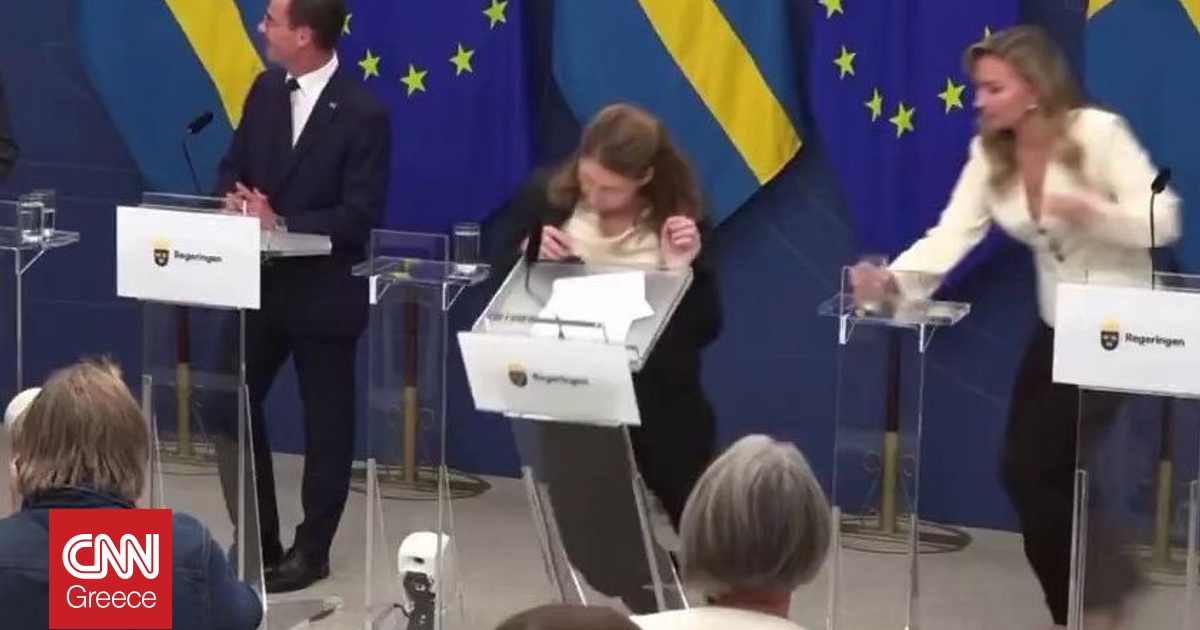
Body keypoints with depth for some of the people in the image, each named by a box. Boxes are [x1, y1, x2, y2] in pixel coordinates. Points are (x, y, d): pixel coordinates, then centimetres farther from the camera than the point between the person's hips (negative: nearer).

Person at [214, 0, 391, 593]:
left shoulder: (363, 113, -17)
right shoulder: (266, 89, 3)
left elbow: (360, 216, -19)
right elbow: (233, 166, 12)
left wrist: (281, 223, -26)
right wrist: (235, 197, -11)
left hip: (323, 290, -6)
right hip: (258, 279, 6)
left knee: (324, 424, 8)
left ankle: (311, 548, 22)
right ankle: (256, 538, 22)